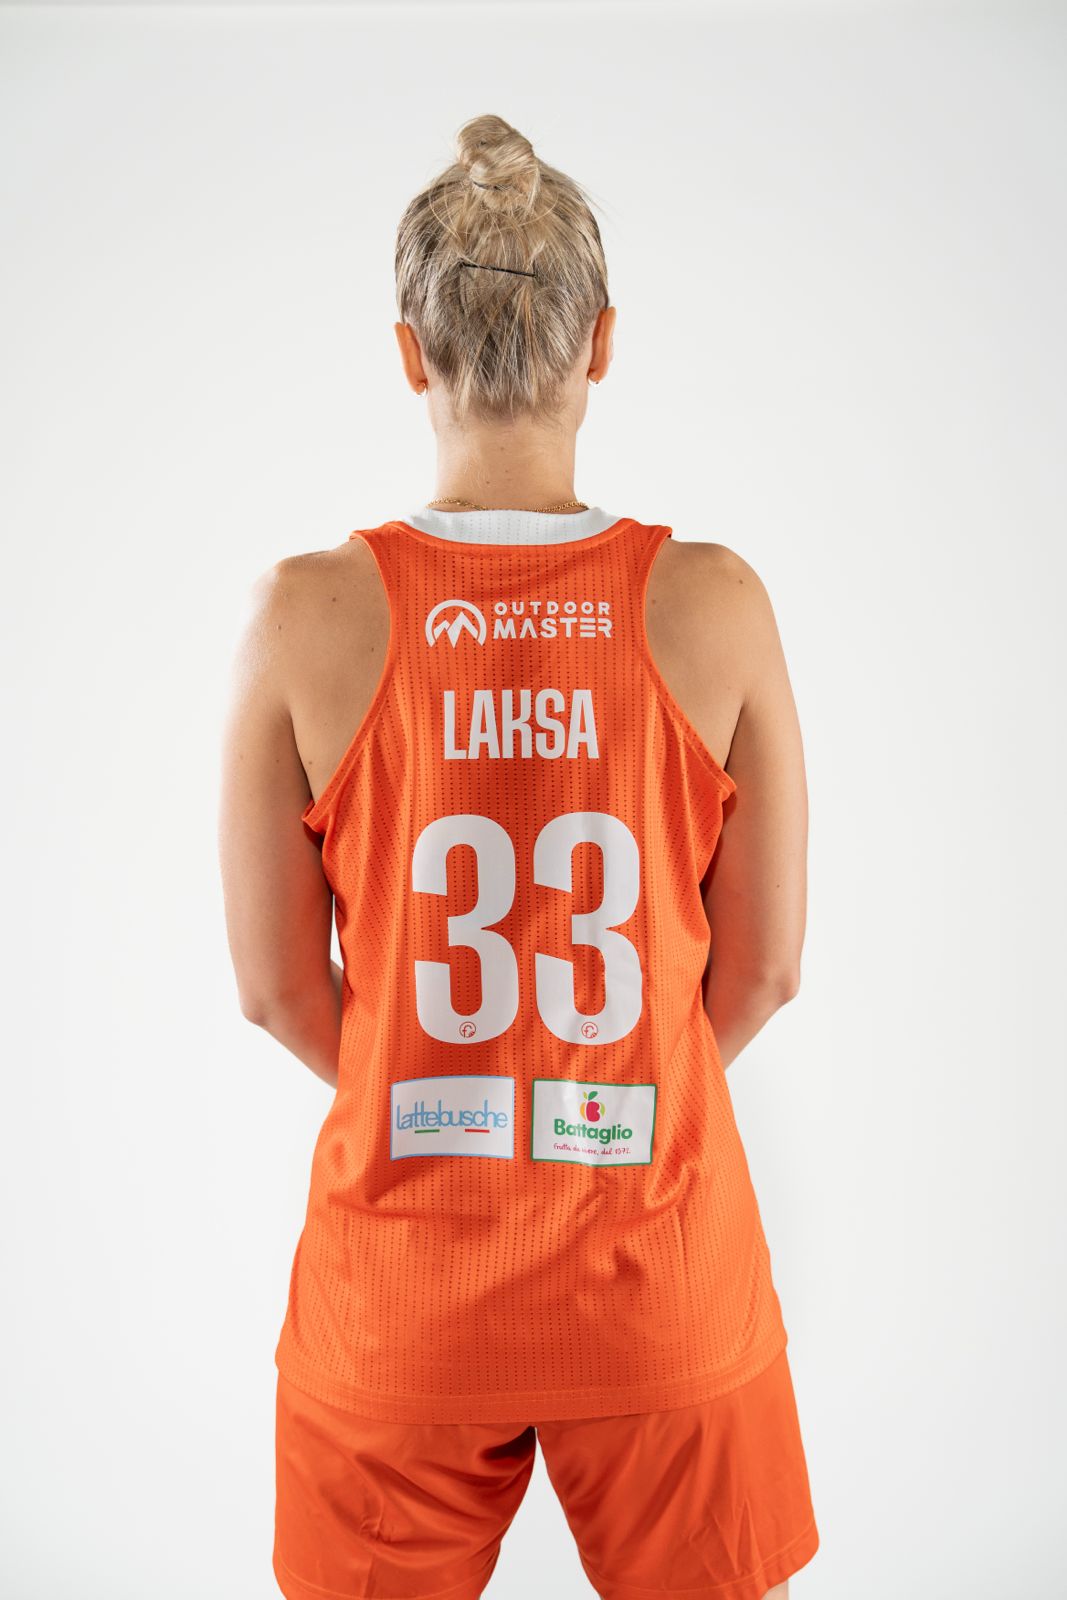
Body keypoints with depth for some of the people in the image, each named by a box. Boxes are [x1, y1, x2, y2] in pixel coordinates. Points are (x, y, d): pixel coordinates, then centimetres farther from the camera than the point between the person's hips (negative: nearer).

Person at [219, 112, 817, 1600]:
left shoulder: (306, 611, -14)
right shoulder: (715, 601, -13)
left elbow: (276, 986, -5)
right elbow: (764, 968, -4)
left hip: (401, 1271, 0)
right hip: (656, 1257, 1)